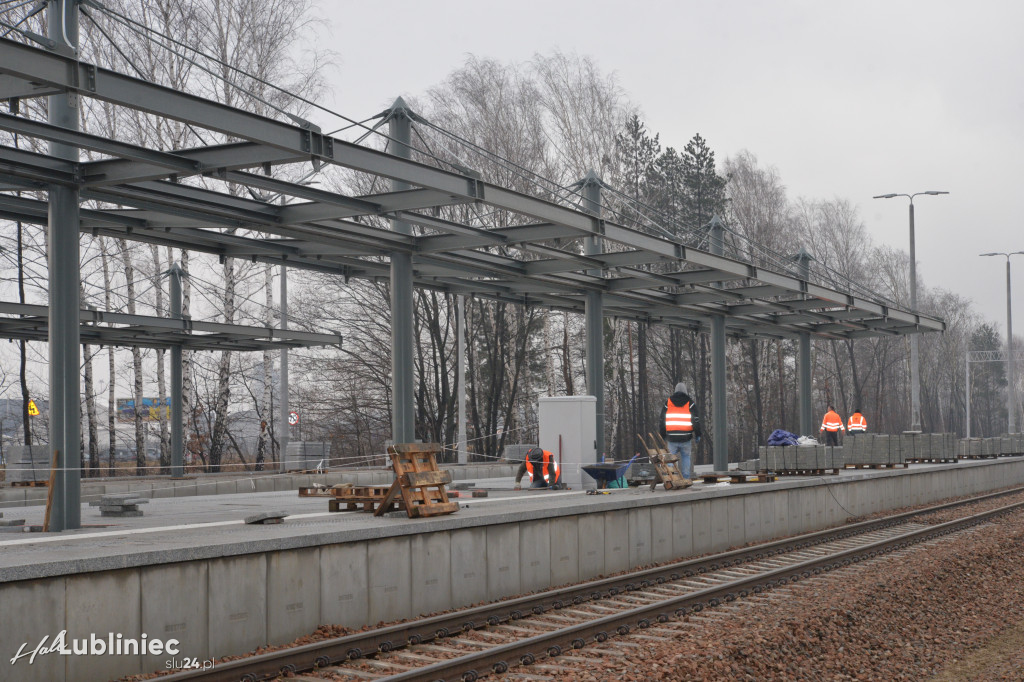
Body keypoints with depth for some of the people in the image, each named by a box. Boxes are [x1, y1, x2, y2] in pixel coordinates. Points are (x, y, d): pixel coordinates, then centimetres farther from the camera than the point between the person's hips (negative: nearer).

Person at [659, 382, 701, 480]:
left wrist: (663, 435, 18)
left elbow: (662, 420, 12)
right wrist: (698, 434, 8)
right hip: (686, 438, -1)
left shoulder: (667, 403, 9)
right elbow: (696, 420, 1)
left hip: (671, 438, 1)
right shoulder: (690, 403, 4)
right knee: (686, 457, 8)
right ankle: (686, 478, 3)